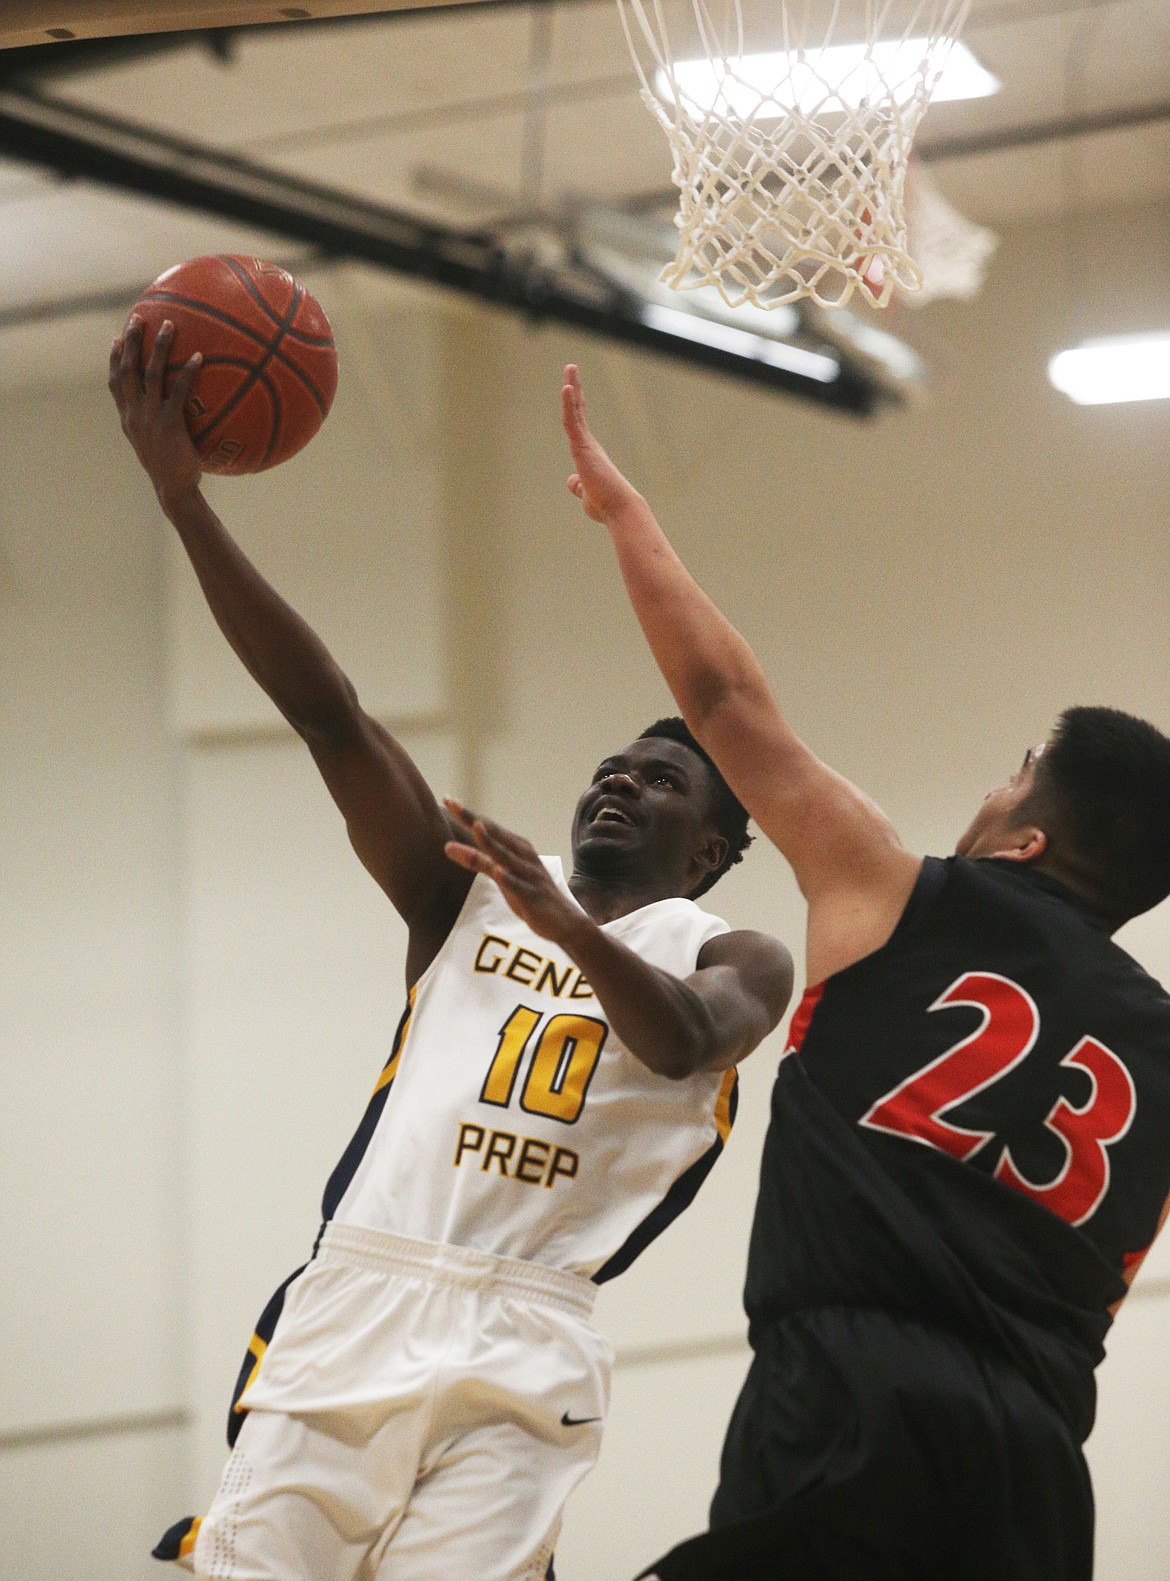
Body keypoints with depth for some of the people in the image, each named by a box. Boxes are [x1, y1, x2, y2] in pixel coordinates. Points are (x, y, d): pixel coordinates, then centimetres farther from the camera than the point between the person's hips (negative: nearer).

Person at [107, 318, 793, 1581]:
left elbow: (684, 1042, -12)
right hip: (347, 1307, 3)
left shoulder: (730, 959, 13)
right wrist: (183, 498, -2)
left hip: (518, 1353, -2)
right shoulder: (470, 896, 19)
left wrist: (568, 926, -32)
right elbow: (330, 717, 9)